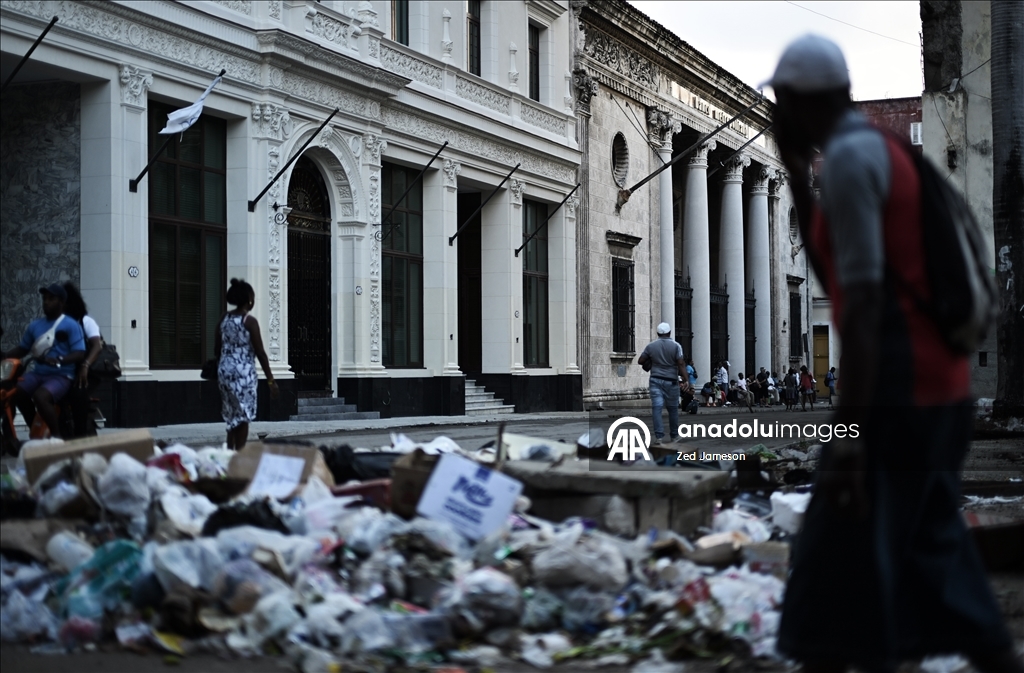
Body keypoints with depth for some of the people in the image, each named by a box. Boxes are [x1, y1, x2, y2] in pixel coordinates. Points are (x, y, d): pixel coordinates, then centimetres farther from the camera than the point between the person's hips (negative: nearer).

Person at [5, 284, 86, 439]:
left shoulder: (71, 325, -4)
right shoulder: (35, 325, 14)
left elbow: (80, 354, -12)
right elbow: (22, 349, 21)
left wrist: (58, 360, -28)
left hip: (61, 376, -6)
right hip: (37, 372, 6)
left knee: (40, 397, -34)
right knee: (16, 392, -21)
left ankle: (57, 435, -17)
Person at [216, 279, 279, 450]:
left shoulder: (225, 318, 8)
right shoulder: (249, 321, -11)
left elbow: (217, 349, 12)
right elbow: (260, 353, -12)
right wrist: (271, 380, -8)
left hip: (225, 370, 6)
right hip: (243, 372, -6)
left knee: (232, 416, 16)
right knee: (243, 416, 1)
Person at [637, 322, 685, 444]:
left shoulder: (651, 346, 3)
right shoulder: (676, 346, -4)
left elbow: (640, 361, 7)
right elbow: (681, 363, -12)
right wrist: (685, 380, -13)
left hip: (656, 380, 1)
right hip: (671, 381, -1)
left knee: (657, 408, -5)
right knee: (673, 408, 12)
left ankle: (659, 436, -18)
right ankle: (674, 435, 22)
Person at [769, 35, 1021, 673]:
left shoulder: (848, 157, -14)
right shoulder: (882, 148, 15)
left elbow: (863, 299, -22)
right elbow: (830, 267, 26)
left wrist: (848, 428, -24)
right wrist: (795, 171, 19)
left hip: (898, 391, -10)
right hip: (941, 385, 10)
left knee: (843, 560, -4)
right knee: (933, 546, 16)